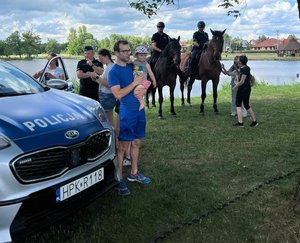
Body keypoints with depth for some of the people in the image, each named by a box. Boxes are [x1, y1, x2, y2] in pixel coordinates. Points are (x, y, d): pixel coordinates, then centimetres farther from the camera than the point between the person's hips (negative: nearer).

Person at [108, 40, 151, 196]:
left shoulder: (132, 66, 9)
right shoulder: (113, 72, -11)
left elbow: (141, 82, 23)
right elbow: (118, 94, -21)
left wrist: (143, 85, 1)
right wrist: (134, 83, -21)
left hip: (140, 109, 7)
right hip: (127, 112, -7)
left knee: (136, 142, 15)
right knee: (123, 146, -3)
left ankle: (134, 173, 28)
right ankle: (119, 179, 5)